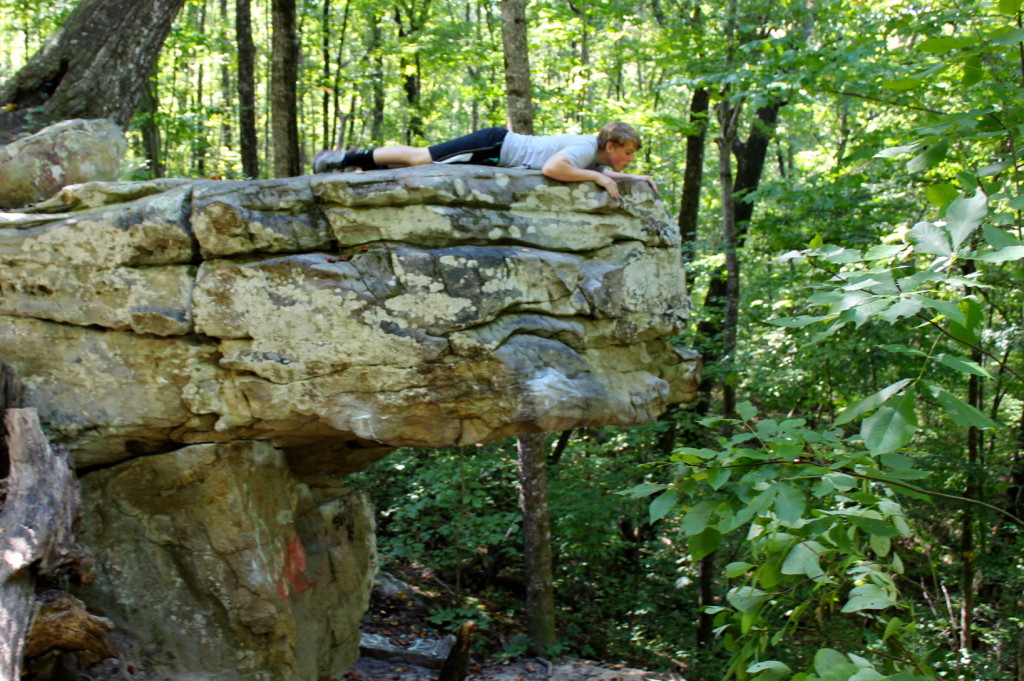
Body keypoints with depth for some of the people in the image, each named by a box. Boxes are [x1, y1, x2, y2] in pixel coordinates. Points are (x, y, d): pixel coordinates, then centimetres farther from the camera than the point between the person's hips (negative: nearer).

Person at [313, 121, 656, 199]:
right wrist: (598, 178, -34)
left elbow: (603, 174, 23)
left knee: (420, 161, 15)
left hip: (500, 153, 8)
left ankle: (361, 162, 24)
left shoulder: (597, 156, 1)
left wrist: (633, 177, 7)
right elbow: (552, 168, -43)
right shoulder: (586, 148, -26)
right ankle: (351, 158, 11)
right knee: (419, 157, 0)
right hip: (495, 147, -8)